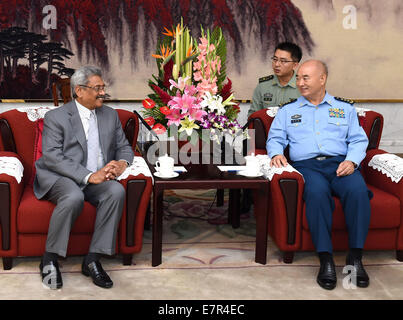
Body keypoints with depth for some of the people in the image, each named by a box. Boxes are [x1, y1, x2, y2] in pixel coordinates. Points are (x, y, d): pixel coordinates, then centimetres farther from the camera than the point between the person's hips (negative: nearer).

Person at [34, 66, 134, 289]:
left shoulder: (110, 115, 15)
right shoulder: (56, 117, -1)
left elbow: (124, 147, 19)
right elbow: (52, 157, -13)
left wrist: (121, 163, -8)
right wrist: (88, 176, -24)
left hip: (97, 178, 4)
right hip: (60, 178, -4)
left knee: (116, 191, -28)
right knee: (74, 197, -37)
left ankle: (92, 260, -22)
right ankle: (49, 260, -18)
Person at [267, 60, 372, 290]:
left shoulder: (345, 108, 22)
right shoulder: (288, 111, 24)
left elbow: (358, 140, 13)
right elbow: (275, 138, 15)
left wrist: (352, 160, -6)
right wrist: (276, 153, -7)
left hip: (340, 164, 1)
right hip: (307, 165, -1)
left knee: (358, 190, -33)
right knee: (317, 192, -37)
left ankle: (355, 258, -25)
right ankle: (326, 260, -32)